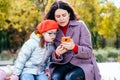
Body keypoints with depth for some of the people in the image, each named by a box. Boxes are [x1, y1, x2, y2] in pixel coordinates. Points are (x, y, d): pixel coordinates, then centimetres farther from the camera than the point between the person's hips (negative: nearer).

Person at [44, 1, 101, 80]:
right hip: (63, 65, 3)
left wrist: (74, 47, -28)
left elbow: (88, 52, -8)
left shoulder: (80, 25, -4)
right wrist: (57, 54, -20)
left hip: (83, 64, -2)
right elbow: (52, 58, 5)